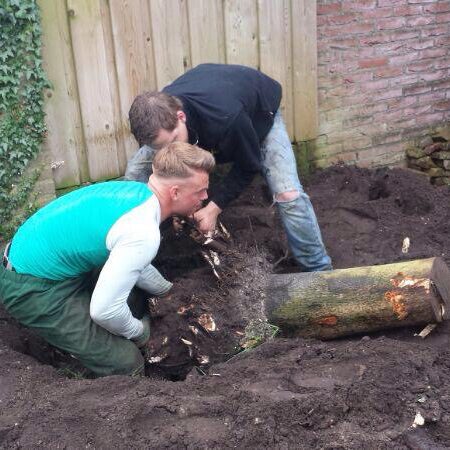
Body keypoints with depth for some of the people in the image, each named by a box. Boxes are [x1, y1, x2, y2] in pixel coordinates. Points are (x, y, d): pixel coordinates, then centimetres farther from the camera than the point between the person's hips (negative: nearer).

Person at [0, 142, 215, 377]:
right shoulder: (143, 234, -29)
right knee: (127, 364, -10)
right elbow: (104, 310, -28)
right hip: (32, 290, -10)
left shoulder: (135, 190, 0)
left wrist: (169, 291, 27)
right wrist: (138, 332, -7)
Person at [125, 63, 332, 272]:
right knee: (136, 170, -9)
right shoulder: (160, 112, -33)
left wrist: (214, 207, -29)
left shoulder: (227, 119, -49)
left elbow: (248, 166, -27)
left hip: (258, 114, -4)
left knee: (288, 193, -23)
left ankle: (319, 269, -1)